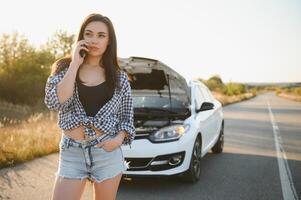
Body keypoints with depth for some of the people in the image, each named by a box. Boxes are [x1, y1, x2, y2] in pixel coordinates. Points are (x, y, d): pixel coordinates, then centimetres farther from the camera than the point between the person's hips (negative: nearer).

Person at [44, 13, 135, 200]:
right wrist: (75, 64, -14)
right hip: (72, 153, 0)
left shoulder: (119, 77, 4)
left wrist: (119, 138, -11)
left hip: (107, 152, 1)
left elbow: (127, 116, 9)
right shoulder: (64, 68, 2)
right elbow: (54, 102, -16)